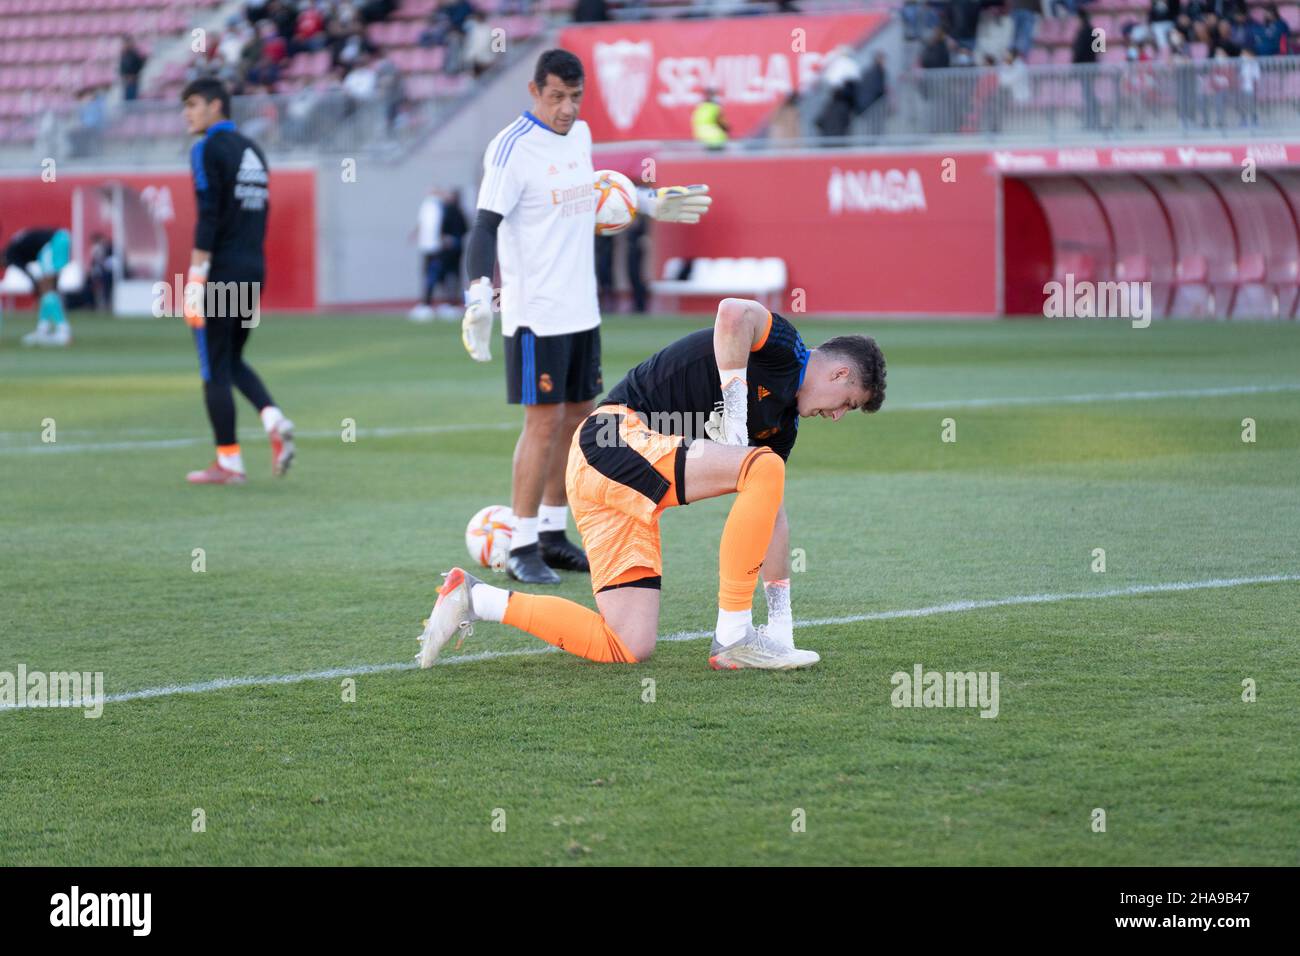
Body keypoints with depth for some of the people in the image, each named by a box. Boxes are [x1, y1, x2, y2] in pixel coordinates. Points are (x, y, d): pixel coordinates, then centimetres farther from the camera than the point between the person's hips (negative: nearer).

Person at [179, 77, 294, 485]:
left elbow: (207, 218, -16)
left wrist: (195, 279, -17)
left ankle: (228, 461, -1)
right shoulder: (252, 150, 17)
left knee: (215, 367, -1)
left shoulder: (209, 149, -8)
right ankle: (273, 420, -4)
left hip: (221, 269, -8)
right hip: (254, 268, 8)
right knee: (232, 360, 18)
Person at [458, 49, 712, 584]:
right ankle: (521, 547, -2)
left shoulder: (580, 134, 9)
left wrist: (647, 205, 32)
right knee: (545, 422, -9)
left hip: (582, 309, 8)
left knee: (578, 417, 11)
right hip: (535, 313, -8)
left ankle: (552, 535, 21)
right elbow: (485, 224, -21)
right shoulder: (512, 148, -15)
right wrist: (479, 293, -34)